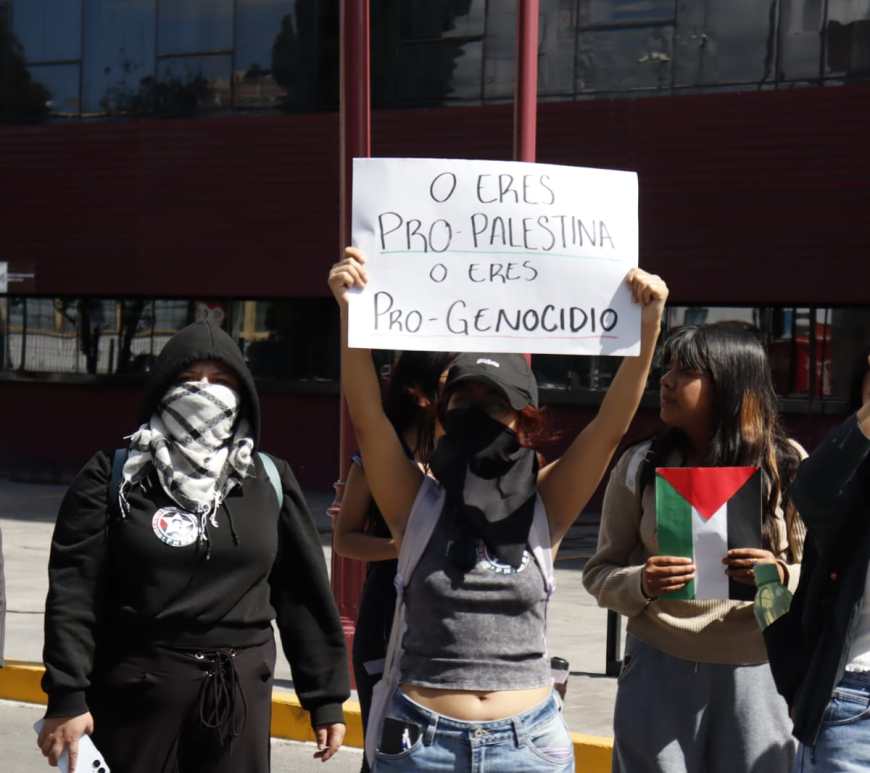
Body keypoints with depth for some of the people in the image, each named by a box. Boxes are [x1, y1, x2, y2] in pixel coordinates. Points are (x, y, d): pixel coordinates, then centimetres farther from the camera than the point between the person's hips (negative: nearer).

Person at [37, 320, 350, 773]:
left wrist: (326, 696, 6)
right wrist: (66, 697, -12)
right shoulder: (115, 477, -1)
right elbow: (73, 592, -5)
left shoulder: (269, 481, 7)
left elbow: (303, 595, 8)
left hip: (239, 695, 2)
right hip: (134, 694, -2)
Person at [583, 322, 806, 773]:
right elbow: (599, 573, 4)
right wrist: (642, 584, -18)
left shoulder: (786, 464, 0)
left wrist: (782, 578, -18)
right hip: (661, 668, 0)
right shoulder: (640, 466, 1)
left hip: (757, 671, 0)